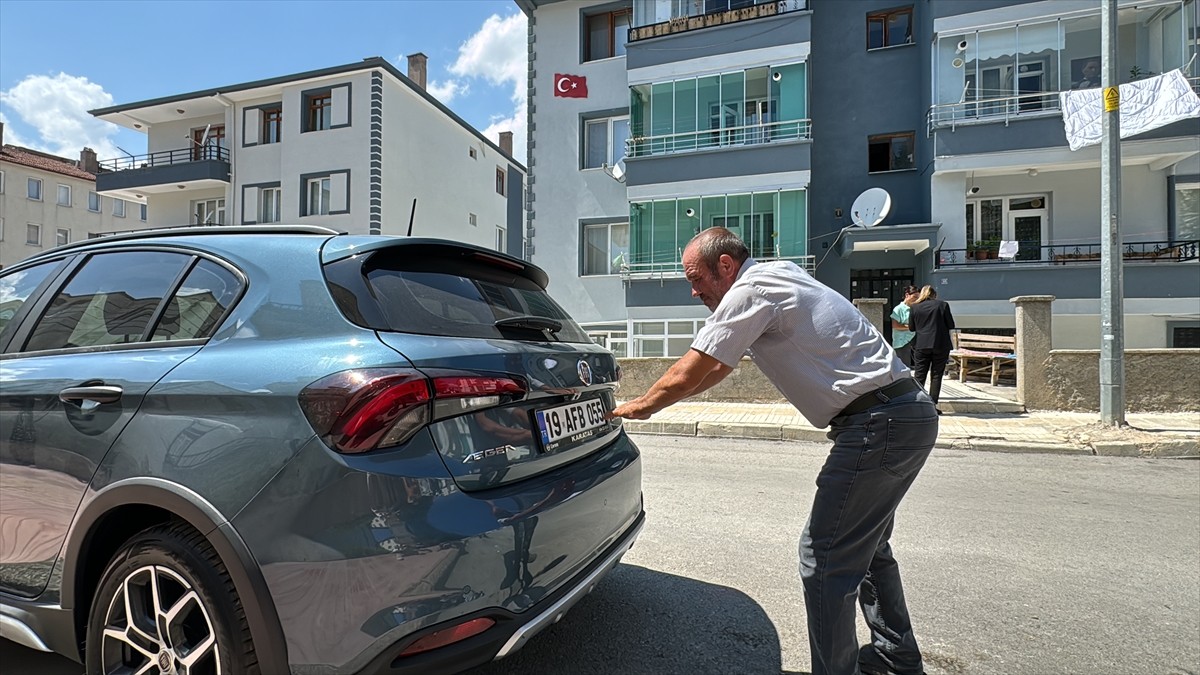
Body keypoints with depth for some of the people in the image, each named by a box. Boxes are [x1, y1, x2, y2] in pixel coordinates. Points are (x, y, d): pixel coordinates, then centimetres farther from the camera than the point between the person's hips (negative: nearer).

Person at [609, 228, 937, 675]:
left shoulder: (750, 292, -15)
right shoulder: (775, 279, 16)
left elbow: (686, 375, -13)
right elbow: (716, 369, 21)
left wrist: (639, 406, 5)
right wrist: (652, 401, 19)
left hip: (879, 425, -11)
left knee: (824, 558, -4)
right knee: (864, 545, 23)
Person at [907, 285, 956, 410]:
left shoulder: (915, 307, 2)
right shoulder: (942, 304, -1)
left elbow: (911, 327, 8)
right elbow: (951, 325, 2)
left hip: (921, 345, 1)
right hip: (940, 345, -1)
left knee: (919, 375, 5)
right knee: (936, 375, 5)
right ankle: (932, 406, 4)